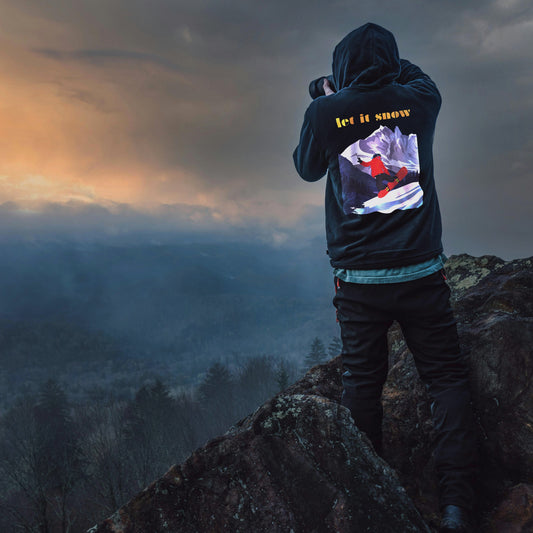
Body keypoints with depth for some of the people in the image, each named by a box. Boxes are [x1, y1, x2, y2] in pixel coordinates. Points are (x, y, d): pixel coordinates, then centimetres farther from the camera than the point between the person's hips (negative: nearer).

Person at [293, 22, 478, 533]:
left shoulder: (326, 112, -5)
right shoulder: (417, 101, -1)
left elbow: (307, 167, 13)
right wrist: (387, 64, 34)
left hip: (358, 280, 0)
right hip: (421, 272, 0)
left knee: (362, 382, 13)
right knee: (446, 377, 8)